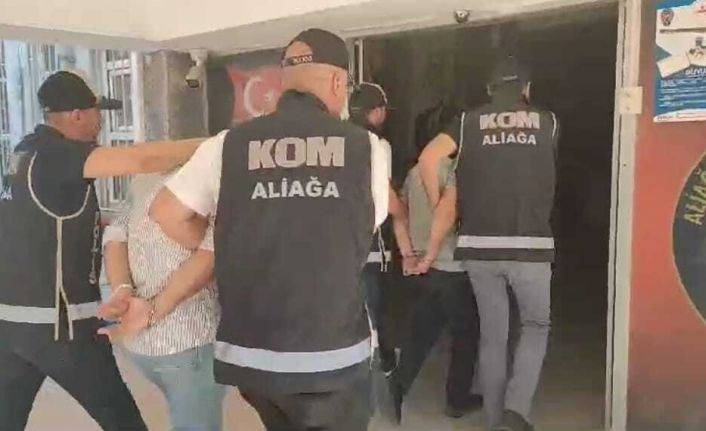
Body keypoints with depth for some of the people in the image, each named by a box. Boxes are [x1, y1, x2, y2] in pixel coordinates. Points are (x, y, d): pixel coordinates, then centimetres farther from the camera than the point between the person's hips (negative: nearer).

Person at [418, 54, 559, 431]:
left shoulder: (470, 122, 7)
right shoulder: (548, 123, 10)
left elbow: (428, 158, -8)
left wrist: (436, 203, 7)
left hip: (478, 245, 1)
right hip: (530, 245, -1)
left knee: (492, 335, 14)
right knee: (536, 326, 19)